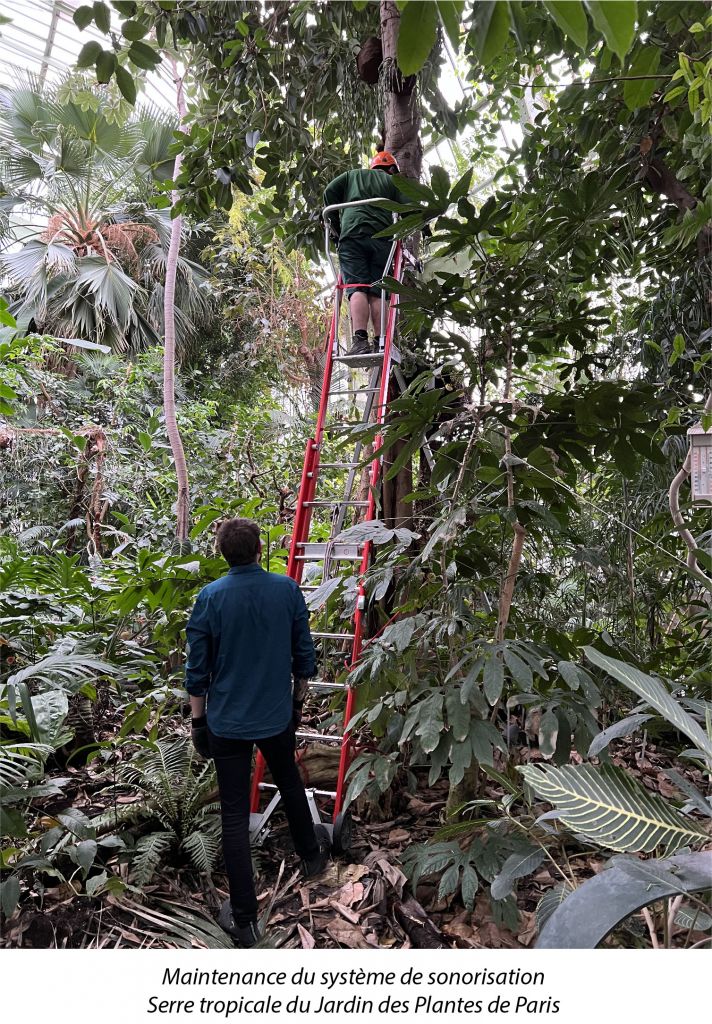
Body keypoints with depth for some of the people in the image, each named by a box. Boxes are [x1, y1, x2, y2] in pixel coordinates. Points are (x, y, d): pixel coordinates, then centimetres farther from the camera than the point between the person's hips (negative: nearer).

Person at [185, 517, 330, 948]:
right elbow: (304, 654, 0)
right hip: (277, 715, 2)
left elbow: (198, 668, -7)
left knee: (235, 815, 8)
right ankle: (312, 854, 48)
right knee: (289, 782, 27)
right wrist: (298, 700, 15)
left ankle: (244, 917, 18)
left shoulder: (210, 598, -12)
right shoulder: (288, 590, -8)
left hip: (227, 722, -2)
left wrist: (199, 720, 6)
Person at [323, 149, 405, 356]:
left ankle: (360, 339, -29)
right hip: (382, 239, 0)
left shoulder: (352, 174, 27)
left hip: (352, 236, 0)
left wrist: (336, 226, 19)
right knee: (377, 292, -2)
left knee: (357, 288, -11)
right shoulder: (391, 181, 25)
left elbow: (329, 193, 14)